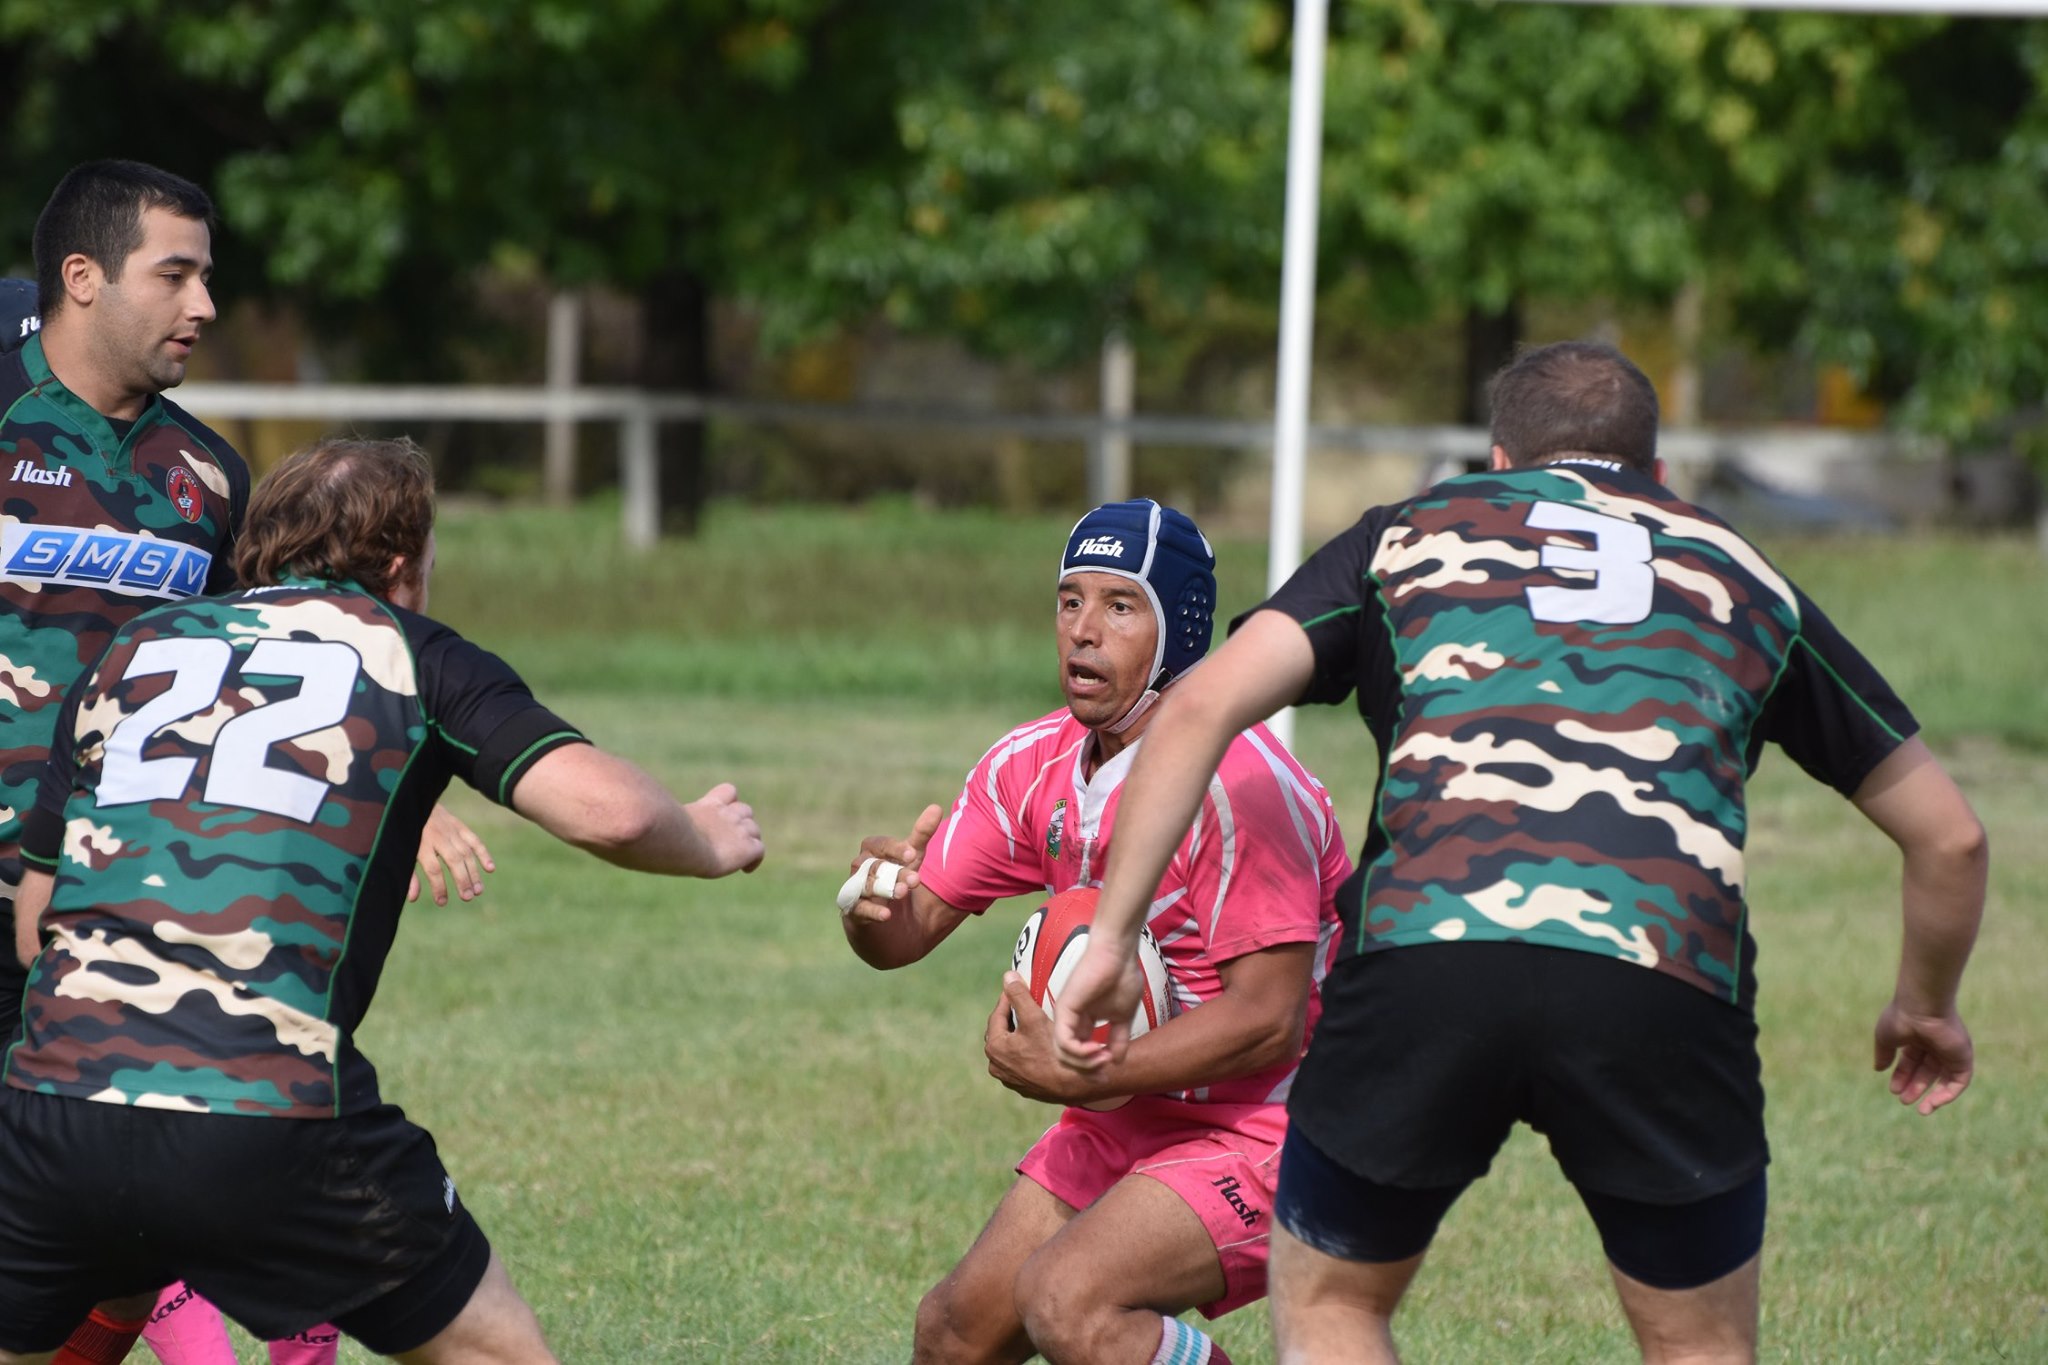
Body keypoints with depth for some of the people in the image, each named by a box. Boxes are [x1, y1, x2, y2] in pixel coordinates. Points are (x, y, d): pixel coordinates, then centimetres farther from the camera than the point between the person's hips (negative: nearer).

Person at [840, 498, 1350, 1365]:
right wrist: (876, 900, -21)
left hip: (1268, 1127, -8)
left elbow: (1268, 1020, -27)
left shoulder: (1237, 781, -24)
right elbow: (907, 931, 4)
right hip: (1133, 1120, 8)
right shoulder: (1034, 766, 1)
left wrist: (1075, 1080, -26)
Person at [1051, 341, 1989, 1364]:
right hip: (1665, 990, 0)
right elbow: (1947, 834, 32)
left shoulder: (1406, 536, 25)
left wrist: (1110, 937, 14)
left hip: (1420, 956, 0)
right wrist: (1925, 1008, 50)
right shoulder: (1745, 581, 28)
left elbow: (1203, 706, 11)